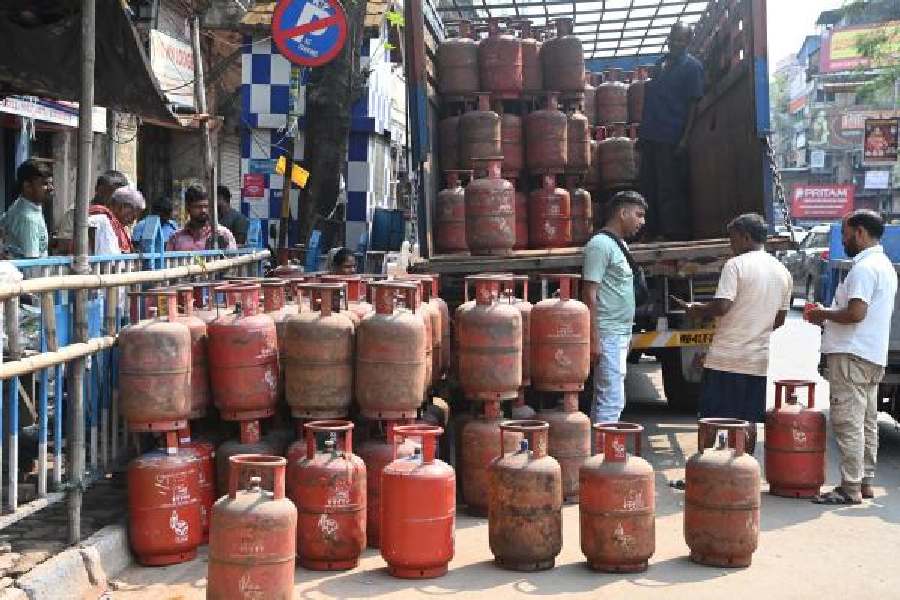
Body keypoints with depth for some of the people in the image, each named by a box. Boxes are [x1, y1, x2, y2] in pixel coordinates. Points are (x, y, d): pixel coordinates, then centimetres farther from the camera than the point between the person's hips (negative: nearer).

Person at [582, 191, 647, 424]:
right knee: (612, 400, -11)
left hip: (621, 334, 10)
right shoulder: (600, 245, -12)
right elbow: (590, 295, -17)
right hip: (608, 335, -10)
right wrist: (594, 340, -21)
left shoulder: (620, 244, 17)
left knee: (604, 400, 12)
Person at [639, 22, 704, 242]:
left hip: (672, 138, -7)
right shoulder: (662, 62, 17)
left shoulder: (692, 66, -3)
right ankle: (652, 231, 18)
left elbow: (693, 103, -8)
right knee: (648, 187, 10)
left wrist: (685, 137, -15)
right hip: (651, 135, 7)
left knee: (671, 190, -5)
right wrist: (643, 133, 17)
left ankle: (676, 233, 1)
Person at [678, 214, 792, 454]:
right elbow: (779, 320, 15)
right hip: (759, 360, 6)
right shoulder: (783, 272, 11)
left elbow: (722, 307, -19)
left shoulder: (736, 265, -10)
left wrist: (697, 310, -2)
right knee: (748, 421, 12)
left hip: (727, 357, -6)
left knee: (714, 419, 1)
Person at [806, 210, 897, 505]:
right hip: (874, 357, 11)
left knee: (847, 422, -8)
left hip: (852, 355, -11)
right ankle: (865, 482, 20)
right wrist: (827, 315, 17)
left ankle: (850, 488, -7)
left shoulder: (864, 267, -15)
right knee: (867, 423, 14)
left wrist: (823, 314, -8)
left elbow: (856, 313, -24)